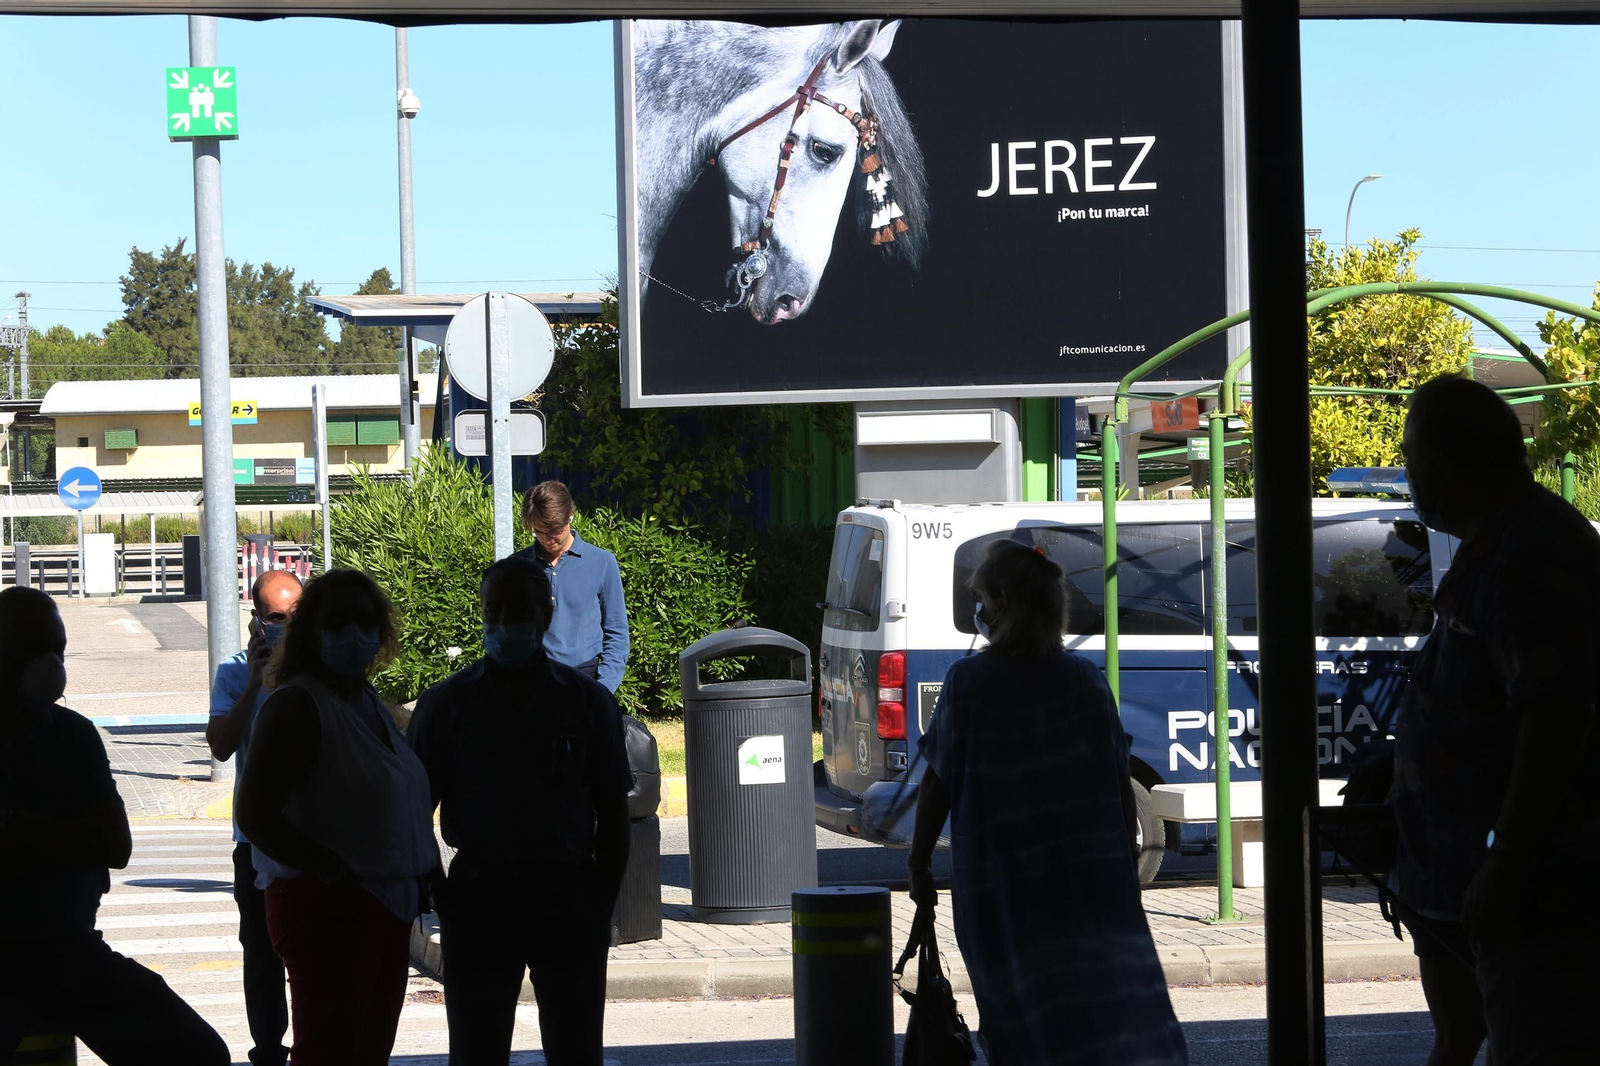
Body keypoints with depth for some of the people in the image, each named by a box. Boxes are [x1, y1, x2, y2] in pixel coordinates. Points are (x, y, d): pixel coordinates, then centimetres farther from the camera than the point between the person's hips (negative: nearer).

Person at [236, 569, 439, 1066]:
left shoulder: (369, 702, 14)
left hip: (383, 908, 9)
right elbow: (254, 816, -20)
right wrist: (335, 868, -19)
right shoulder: (296, 705, -13)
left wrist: (427, 874, 9)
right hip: (326, 907, -9)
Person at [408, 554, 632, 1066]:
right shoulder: (447, 703, 4)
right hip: (478, 895, 0)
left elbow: (612, 812, 7)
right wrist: (433, 892, -3)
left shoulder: (588, 701, 5)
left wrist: (603, 902, 1)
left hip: (568, 894, 0)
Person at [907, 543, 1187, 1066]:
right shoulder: (1087, 681, -1)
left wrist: (919, 863, 4)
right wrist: (1126, 871, 12)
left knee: (1015, 1024, 5)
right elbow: (1120, 789, 2)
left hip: (1000, 891, -2)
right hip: (1092, 882, 2)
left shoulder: (967, 682, -9)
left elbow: (938, 782, -7)